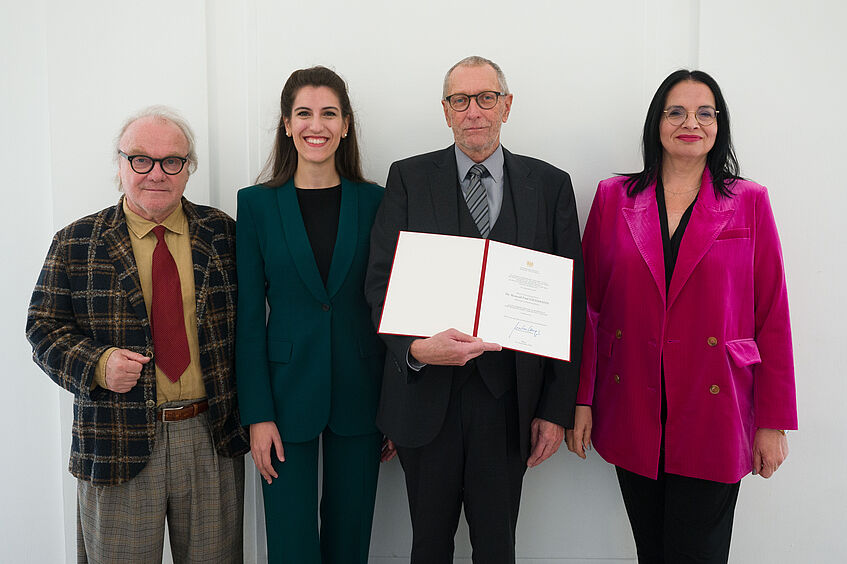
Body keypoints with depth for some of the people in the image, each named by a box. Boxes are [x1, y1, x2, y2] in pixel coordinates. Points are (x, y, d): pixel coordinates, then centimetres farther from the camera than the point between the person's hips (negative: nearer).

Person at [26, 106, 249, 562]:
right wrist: (96, 364, -17)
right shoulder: (75, 244, 1)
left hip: (214, 439, 1)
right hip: (118, 445, -1)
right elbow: (44, 327, 2)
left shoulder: (222, 233, 3)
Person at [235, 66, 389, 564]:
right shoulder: (257, 204, -1)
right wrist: (257, 414, -7)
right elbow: (249, 315, -2)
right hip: (288, 394, -1)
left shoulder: (375, 202, 2)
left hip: (359, 396, 1)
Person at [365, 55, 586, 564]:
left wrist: (557, 408, -1)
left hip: (509, 401, 0)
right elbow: (381, 281, -3)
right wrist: (416, 347, -23)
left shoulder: (550, 185, 4)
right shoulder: (410, 178, 3)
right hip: (426, 393, 0)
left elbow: (571, 300, 2)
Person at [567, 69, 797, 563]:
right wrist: (581, 400, 0)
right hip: (631, 414, 2)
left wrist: (774, 422, -1)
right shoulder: (614, 197, 4)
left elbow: (772, 318, 1)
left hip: (712, 417, -1)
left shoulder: (749, 202, 2)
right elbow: (589, 305, 4)